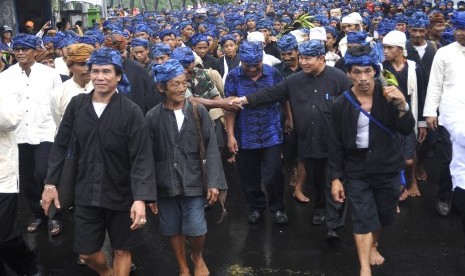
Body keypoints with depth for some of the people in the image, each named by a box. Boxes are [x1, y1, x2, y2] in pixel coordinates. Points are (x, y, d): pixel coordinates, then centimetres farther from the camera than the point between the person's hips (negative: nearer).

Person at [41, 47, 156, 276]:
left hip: (121, 194, -3)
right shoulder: (76, 105, -3)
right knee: (87, 252, 15)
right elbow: (60, 146, 5)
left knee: (122, 250, 12)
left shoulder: (131, 111, -14)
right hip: (86, 193, 3)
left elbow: (142, 158, -18)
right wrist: (50, 183, 2)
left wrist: (140, 198, -28)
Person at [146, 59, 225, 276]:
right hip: (165, 185, 1)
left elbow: (211, 149, -2)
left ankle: (197, 257, 33)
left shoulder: (199, 111, -4)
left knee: (196, 230, -1)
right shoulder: (152, 117, -3)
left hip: (193, 182, -1)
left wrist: (213, 182, -7)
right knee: (173, 231, 12)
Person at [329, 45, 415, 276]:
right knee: (363, 219, -3)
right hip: (357, 170, -2)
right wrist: (335, 177, -5)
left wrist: (402, 106, -29)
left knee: (384, 215, 18)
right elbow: (336, 144, -4)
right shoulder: (341, 104, -9)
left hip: (387, 168, 2)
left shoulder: (388, 97, -7)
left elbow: (407, 130, -11)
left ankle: (373, 245, 46)